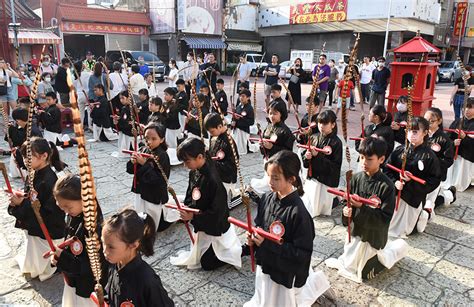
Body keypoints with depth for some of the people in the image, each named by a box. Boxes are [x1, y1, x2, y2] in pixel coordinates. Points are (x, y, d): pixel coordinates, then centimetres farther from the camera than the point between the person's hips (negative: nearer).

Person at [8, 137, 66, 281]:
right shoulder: (36, 174, -1)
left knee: (38, 270, 11)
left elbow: (48, 213, -28)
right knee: (31, 268, 25)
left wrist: (22, 203, -25)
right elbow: (31, 200, 8)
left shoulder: (48, 180, -28)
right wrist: (18, 201, -11)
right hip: (35, 229, 9)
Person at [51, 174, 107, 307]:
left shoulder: (96, 228, -32)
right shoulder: (71, 218, -6)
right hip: (72, 281, 8)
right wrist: (58, 255, -9)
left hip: (89, 288, -7)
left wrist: (62, 258, -27)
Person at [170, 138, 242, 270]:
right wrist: (187, 207, -12)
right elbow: (190, 195, 8)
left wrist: (193, 217, -29)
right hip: (201, 226, 9)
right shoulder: (193, 173, -6)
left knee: (207, 264, 6)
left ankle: (244, 249, 17)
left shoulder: (212, 179, -32)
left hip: (216, 228, -8)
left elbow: (216, 212, -29)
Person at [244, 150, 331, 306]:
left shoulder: (298, 212, -28)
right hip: (264, 263, 7)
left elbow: (302, 254, -25)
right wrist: (253, 237, -13)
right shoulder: (267, 198, -8)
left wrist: (268, 243, -29)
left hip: (285, 273, -6)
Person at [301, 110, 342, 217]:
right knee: (307, 206, 10)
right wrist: (306, 156, -15)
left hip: (326, 182, -4)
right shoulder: (314, 138, 4)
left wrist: (317, 156, -22)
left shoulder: (336, 143, -10)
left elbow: (335, 167, -16)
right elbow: (305, 163, 8)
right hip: (311, 177, 4)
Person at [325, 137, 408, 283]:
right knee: (350, 263, 26)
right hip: (356, 230, 6)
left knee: (364, 273, 13)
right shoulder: (356, 178, -8)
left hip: (374, 235, -6)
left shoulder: (386, 186, -23)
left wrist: (361, 207, -33)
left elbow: (384, 219, -22)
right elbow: (347, 202, 2)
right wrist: (346, 211, -20)